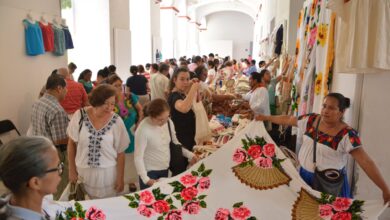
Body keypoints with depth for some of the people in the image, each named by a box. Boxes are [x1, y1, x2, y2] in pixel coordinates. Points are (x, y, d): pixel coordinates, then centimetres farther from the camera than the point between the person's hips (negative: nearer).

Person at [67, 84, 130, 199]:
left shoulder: (116, 121, -12)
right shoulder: (80, 116, -10)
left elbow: (120, 152, -4)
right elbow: (72, 143, 2)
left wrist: (120, 178, -2)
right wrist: (72, 170, 3)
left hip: (107, 173, -1)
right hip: (83, 172, 1)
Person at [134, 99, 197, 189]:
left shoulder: (169, 123, -7)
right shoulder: (143, 130, -24)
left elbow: (175, 143, 8)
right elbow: (138, 157, -20)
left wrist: (189, 154, -3)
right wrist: (145, 179, -27)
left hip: (165, 169, 6)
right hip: (149, 171, -5)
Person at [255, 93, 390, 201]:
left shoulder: (347, 135, -22)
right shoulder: (311, 120, -7)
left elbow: (366, 162, -26)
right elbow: (288, 120, 6)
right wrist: (266, 117, 15)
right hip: (304, 175, 5)